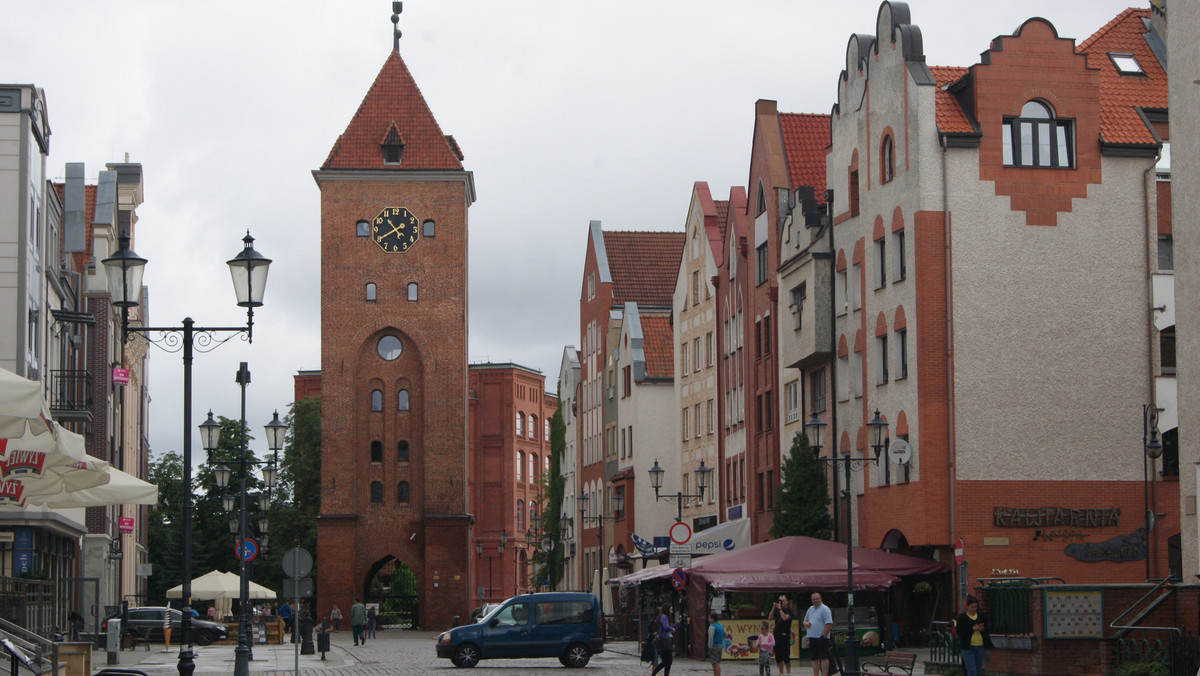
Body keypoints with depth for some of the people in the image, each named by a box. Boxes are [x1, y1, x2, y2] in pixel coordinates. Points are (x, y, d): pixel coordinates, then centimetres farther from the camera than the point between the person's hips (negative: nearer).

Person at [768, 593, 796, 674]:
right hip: (776, 635, 5)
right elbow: (770, 618, 4)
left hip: (785, 636, -5)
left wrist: (779, 608, -11)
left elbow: (785, 617, -18)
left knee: (786, 657, -7)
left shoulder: (790, 611, -1)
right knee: (778, 658, 7)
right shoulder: (777, 611, 14)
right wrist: (774, 607, -2)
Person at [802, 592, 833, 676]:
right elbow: (805, 621, 27)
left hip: (821, 638, -8)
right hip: (812, 638, 8)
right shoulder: (810, 609, 18)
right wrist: (806, 623, 2)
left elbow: (829, 624, -14)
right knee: (814, 659, 10)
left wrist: (824, 636, -18)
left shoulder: (825, 609, -6)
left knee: (824, 658, -7)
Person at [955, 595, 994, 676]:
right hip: (968, 647, -5)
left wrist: (983, 629, -12)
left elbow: (987, 629, 12)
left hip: (980, 647, 5)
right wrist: (972, 629, -20)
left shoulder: (980, 616, 8)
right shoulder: (962, 617, -4)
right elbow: (958, 631, -11)